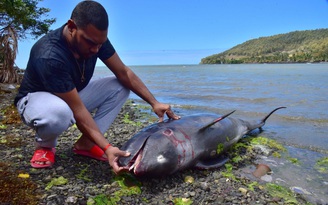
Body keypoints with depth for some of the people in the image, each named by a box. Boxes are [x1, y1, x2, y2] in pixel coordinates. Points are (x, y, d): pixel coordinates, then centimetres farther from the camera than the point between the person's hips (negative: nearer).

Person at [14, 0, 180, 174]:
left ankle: (86, 143, -8)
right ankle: (44, 145, -5)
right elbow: (78, 110, -36)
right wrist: (107, 148, -40)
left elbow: (124, 73, -12)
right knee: (60, 113, -42)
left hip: (73, 94, 6)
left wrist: (154, 103, -19)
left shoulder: (96, 39, -17)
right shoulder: (49, 56, -36)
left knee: (120, 87, -11)